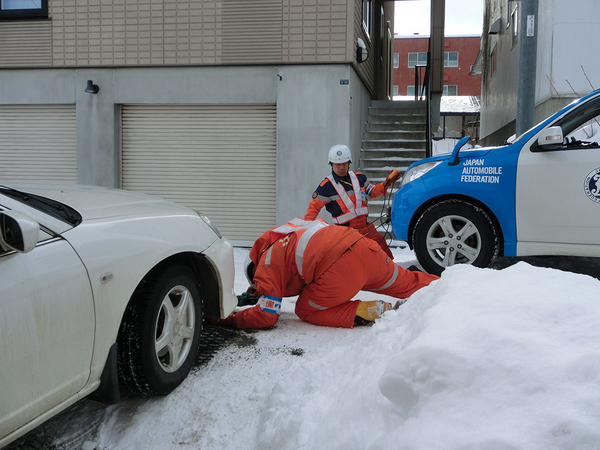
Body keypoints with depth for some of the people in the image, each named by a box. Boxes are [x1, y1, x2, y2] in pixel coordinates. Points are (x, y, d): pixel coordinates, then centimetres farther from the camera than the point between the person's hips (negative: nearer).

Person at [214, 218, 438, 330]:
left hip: (339, 270, -8)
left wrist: (229, 319, 12)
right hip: (362, 245, 9)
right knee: (406, 283, 28)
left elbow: (266, 316, 1)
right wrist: (256, 291, 50)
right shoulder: (282, 239, 31)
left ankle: (371, 312, -2)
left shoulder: (266, 267, 8)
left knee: (306, 311, 12)